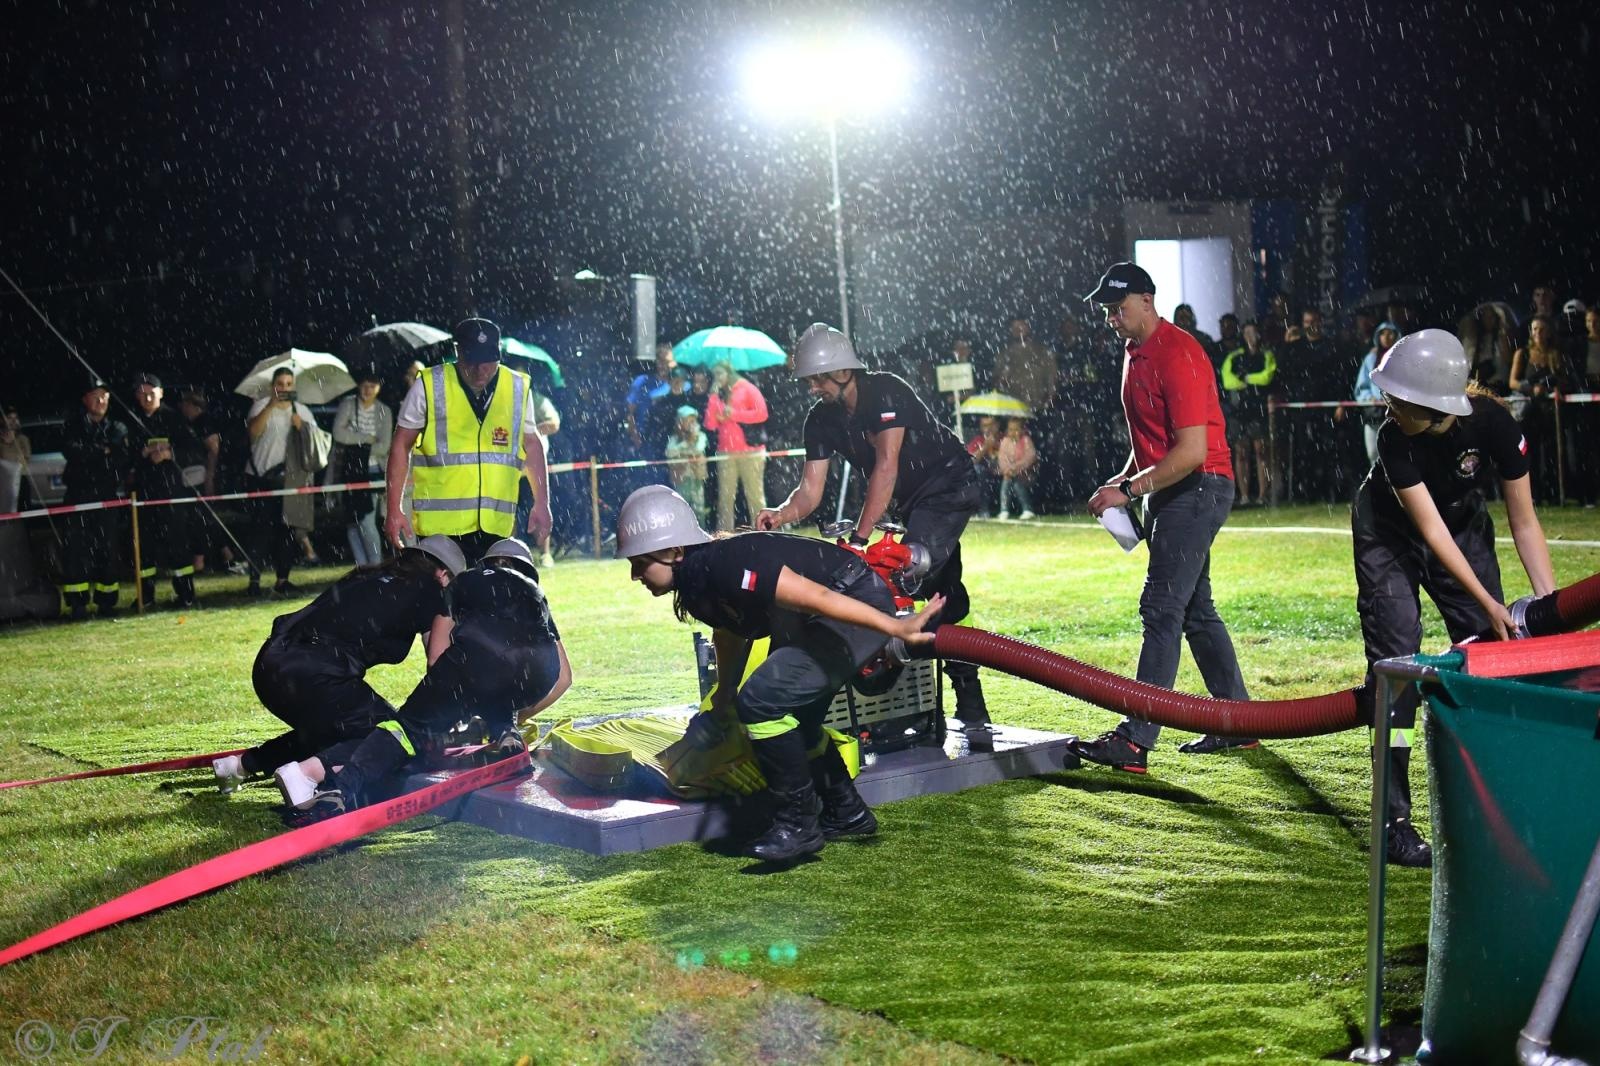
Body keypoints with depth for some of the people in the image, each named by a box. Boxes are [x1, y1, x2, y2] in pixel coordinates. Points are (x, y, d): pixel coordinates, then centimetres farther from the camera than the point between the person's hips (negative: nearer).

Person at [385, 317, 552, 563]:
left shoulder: (519, 388, 6)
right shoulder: (429, 386, -3)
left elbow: (532, 445, 16)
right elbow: (401, 445, 3)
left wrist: (542, 503, 11)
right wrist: (394, 509, -1)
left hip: (495, 525, 3)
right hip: (439, 524, -3)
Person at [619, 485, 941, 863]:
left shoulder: (722, 566, -27)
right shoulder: (696, 584, 4)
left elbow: (816, 597, -32)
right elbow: (731, 632, 25)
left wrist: (896, 628, -34)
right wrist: (723, 697, 36)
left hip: (860, 607, -11)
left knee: (760, 702, -18)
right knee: (791, 717, 20)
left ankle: (798, 826, -5)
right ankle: (847, 815, 36)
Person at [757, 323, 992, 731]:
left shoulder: (885, 392, -23)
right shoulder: (820, 419, -2)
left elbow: (886, 467, -31)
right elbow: (810, 490, -7)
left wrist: (859, 536, -36)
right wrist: (782, 514, -30)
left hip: (950, 486, -8)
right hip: (911, 501, 8)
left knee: (907, 572, -28)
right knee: (945, 598, 8)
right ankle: (971, 705, 13)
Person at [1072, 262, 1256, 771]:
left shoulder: (1177, 355, -18)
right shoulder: (1136, 353, 13)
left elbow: (1192, 450, -24)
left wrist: (1130, 490, -22)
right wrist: (1126, 476, 7)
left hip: (1198, 488, -11)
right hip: (1168, 493, 11)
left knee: (1161, 608, -13)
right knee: (1195, 609, 14)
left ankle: (1135, 740, -15)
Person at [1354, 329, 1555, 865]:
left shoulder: (1494, 424, -28)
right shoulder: (1394, 438, -32)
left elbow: (1524, 523, -19)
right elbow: (1429, 529, -28)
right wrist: (1488, 603, -30)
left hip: (1464, 527, 2)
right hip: (1390, 533, -2)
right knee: (1395, 655, -11)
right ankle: (1394, 816, -7)